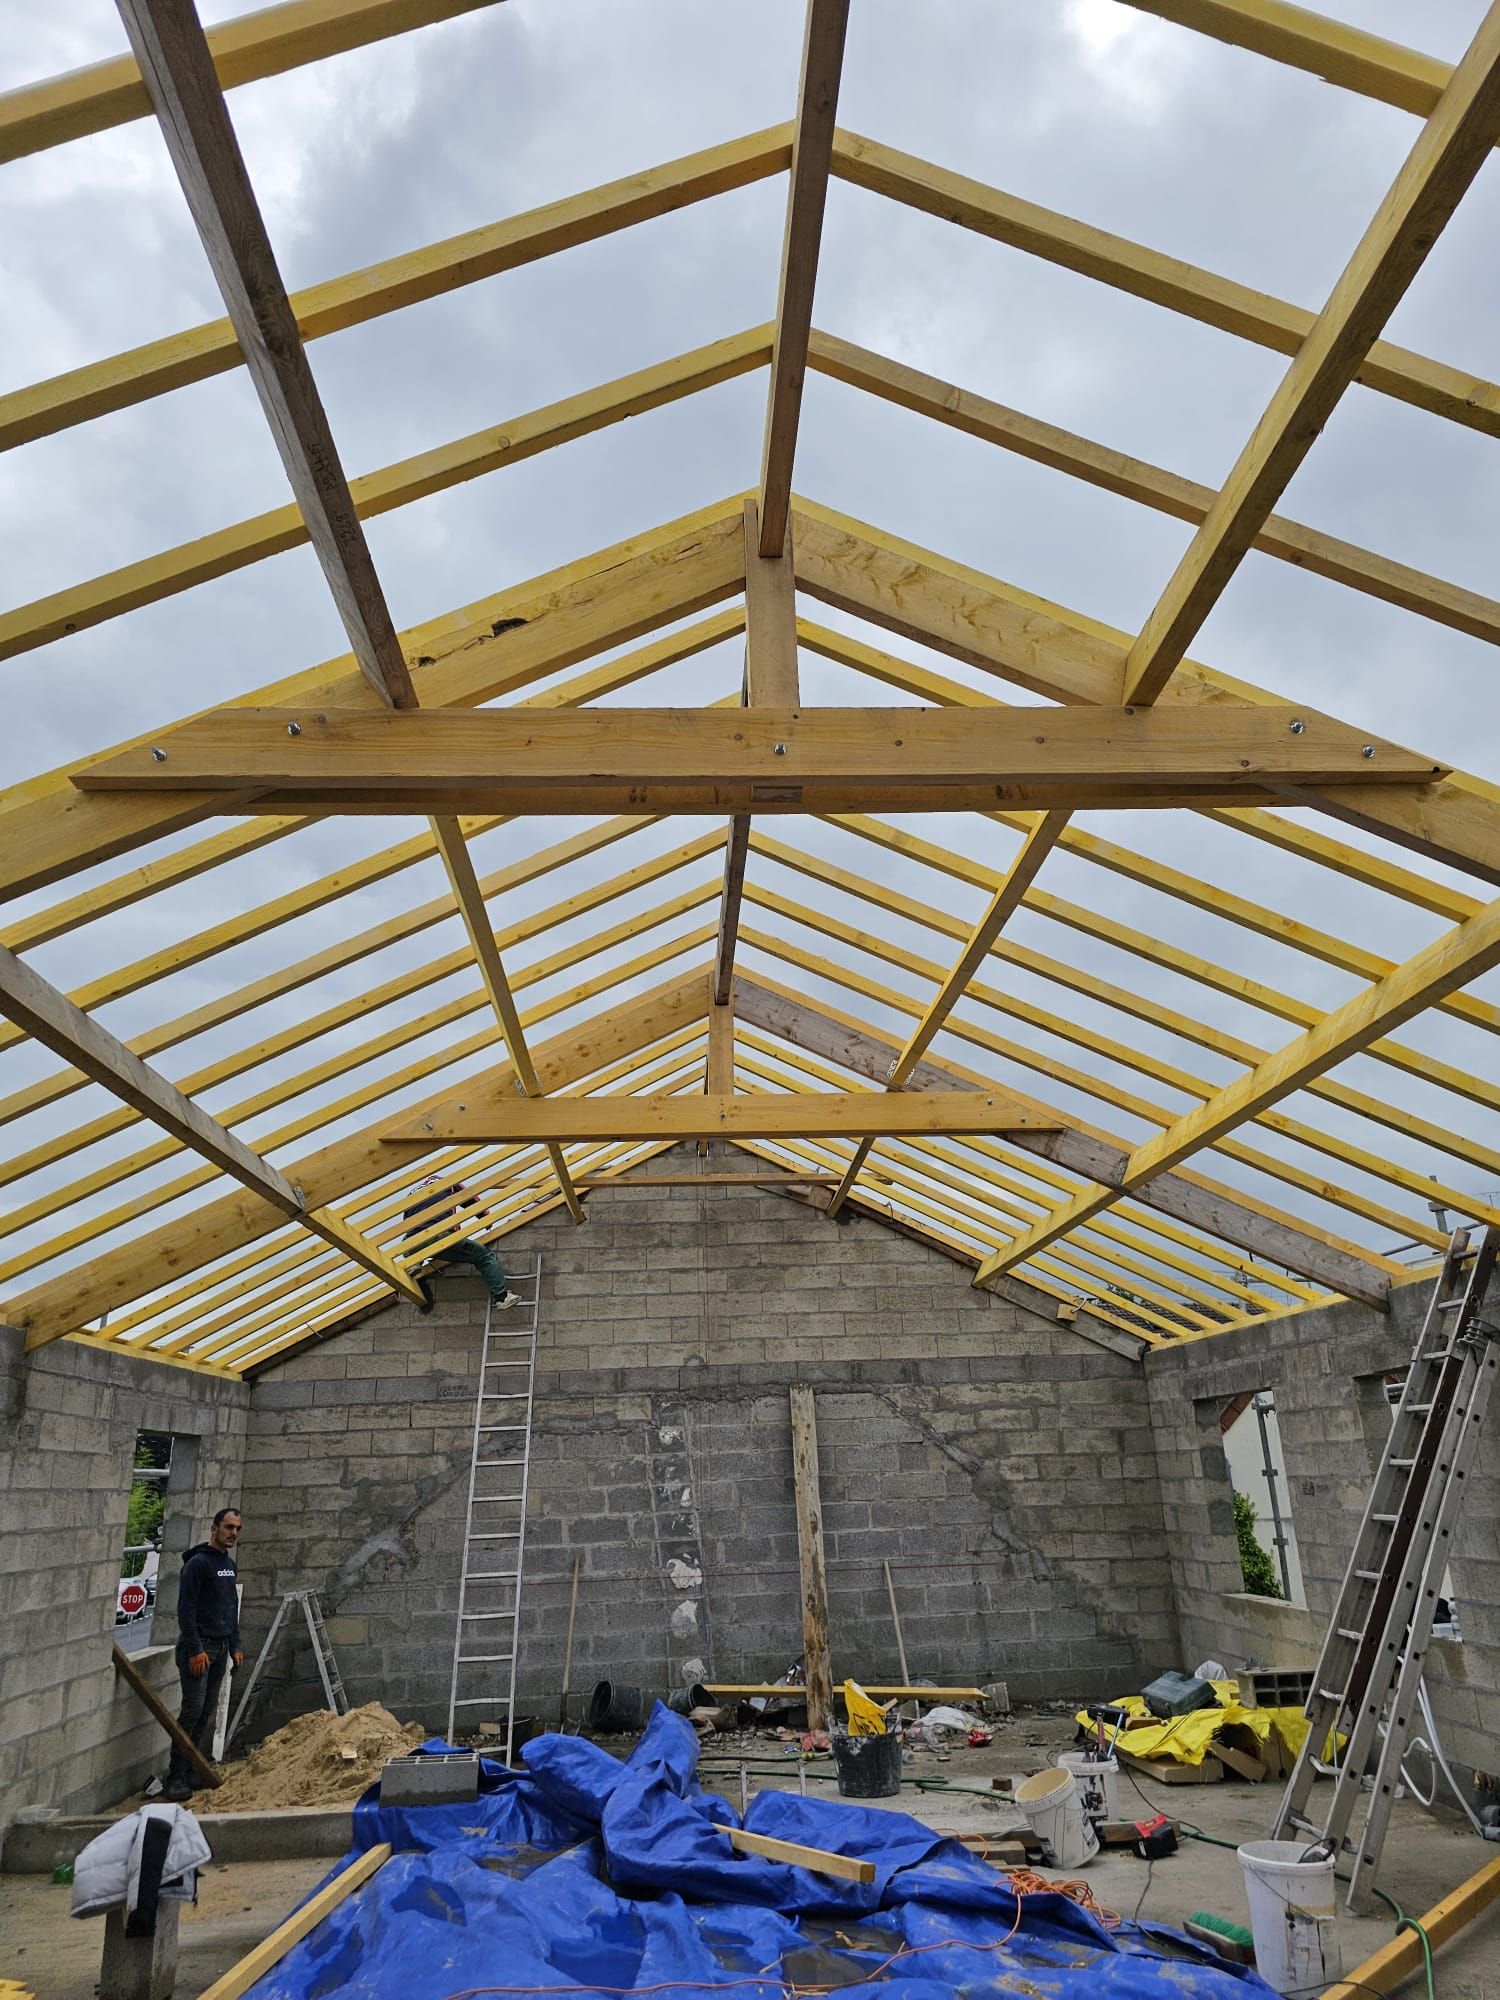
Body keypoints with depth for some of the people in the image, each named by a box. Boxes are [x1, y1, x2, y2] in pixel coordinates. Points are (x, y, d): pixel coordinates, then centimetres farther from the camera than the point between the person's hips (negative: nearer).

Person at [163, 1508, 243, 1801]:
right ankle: (175, 1779, -4)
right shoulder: (198, 1563, -12)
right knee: (193, 1710, -10)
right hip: (199, 1646, -8)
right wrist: (196, 1650, -19)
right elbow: (186, 1609, -15)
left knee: (209, 1712, 8)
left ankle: (197, 1773, 13)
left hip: (221, 1647, 8)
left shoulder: (230, 1565, 15)